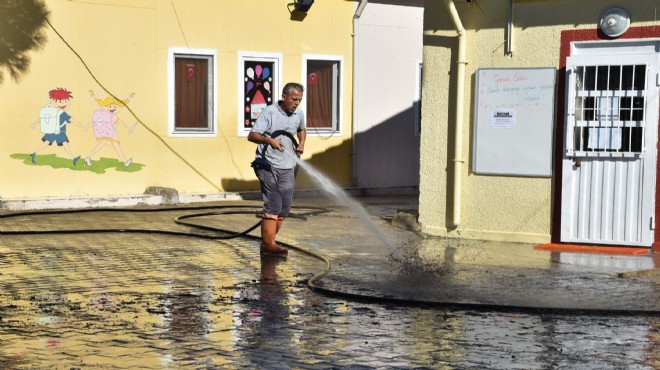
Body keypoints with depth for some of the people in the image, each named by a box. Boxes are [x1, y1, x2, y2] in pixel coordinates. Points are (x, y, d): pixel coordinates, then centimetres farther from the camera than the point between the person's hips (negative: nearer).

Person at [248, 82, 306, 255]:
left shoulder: (299, 114, 9)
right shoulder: (269, 112, -11)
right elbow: (252, 135, -20)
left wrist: (301, 143, 13)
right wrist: (269, 140, -37)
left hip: (287, 168, 7)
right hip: (268, 165, -7)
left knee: (284, 208, 7)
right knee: (273, 206, -11)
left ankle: (267, 242, 16)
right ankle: (268, 244, -9)